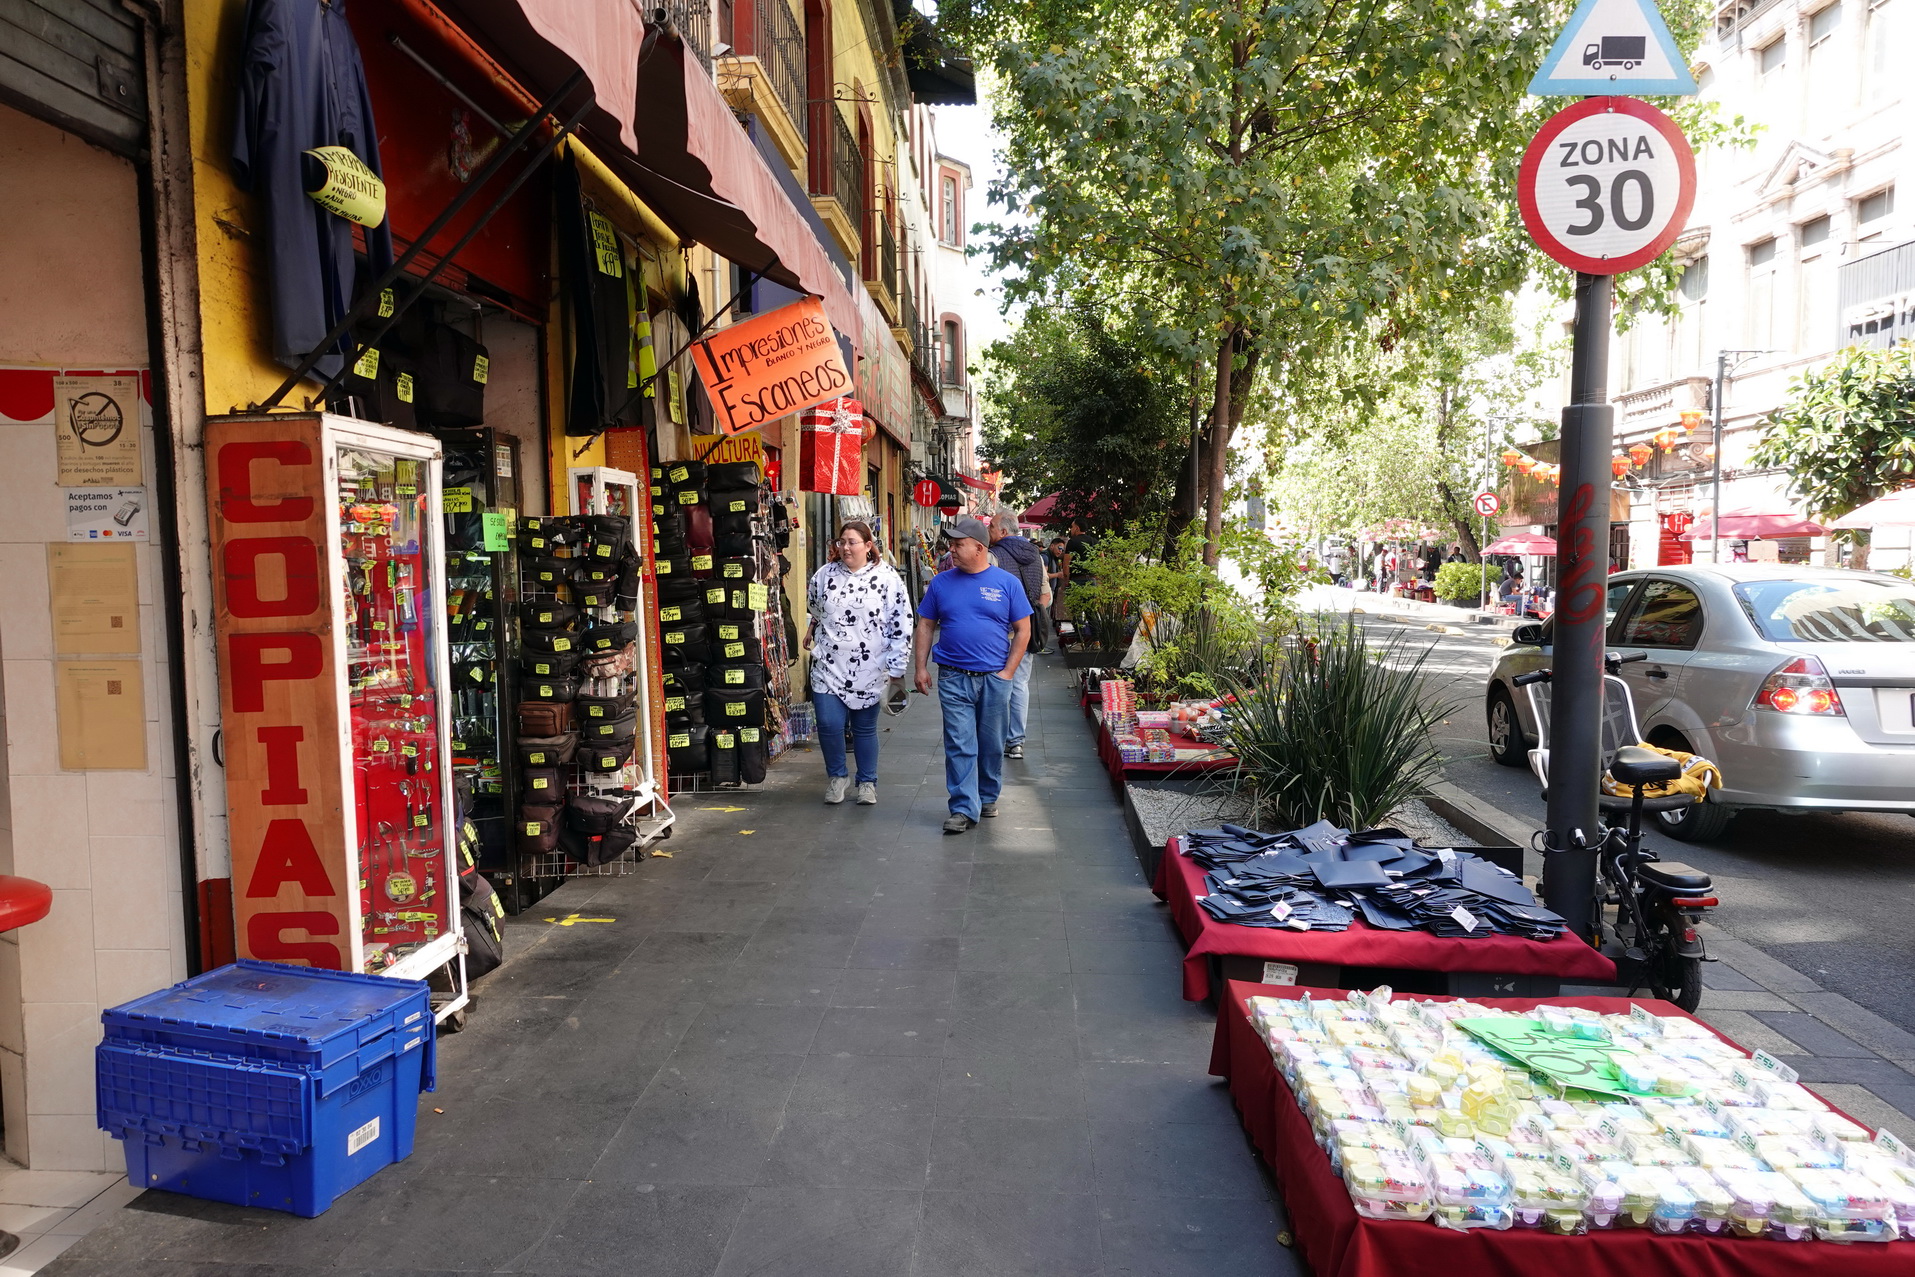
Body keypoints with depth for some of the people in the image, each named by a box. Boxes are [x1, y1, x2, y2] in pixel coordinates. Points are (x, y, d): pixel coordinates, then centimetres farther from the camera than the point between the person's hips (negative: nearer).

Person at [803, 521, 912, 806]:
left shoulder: (887, 577, -5)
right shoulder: (825, 575, 3)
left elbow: (902, 625, -5)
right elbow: (813, 609, 24)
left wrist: (896, 668, -7)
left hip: (869, 671, -2)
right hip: (829, 667, 2)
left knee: (865, 727, 8)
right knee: (829, 724, -5)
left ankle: (867, 782, 25)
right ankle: (837, 776, 19)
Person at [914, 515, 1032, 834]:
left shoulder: (1006, 583, 0)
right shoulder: (941, 582, 4)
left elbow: (1023, 630, 2)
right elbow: (926, 626, 9)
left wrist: (1008, 671, -5)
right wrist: (921, 667, 1)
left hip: (995, 678, 0)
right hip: (953, 678, 0)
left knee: (991, 745, 11)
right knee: (959, 745, -4)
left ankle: (988, 798, 29)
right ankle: (963, 808, 1)